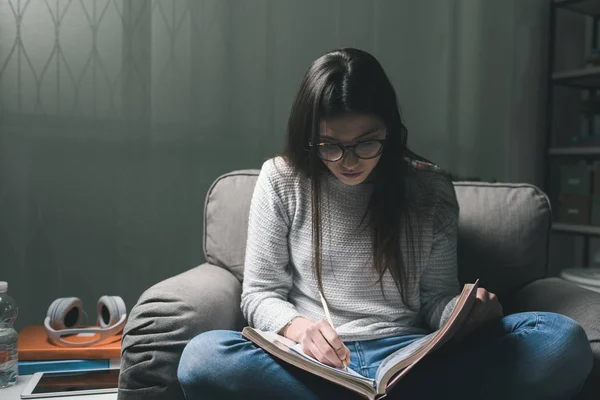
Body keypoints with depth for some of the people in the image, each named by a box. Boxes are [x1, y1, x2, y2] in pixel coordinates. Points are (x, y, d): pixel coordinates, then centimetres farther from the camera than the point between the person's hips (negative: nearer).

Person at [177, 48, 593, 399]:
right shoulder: (282, 180, 1)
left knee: (562, 340, -21)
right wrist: (297, 327, -20)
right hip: (314, 364, 0)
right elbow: (260, 293, 3)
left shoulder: (430, 188, 4)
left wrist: (469, 313, -17)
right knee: (203, 356, -32)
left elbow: (437, 297, 8)